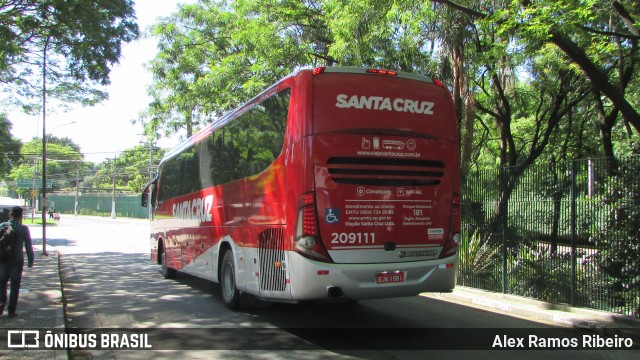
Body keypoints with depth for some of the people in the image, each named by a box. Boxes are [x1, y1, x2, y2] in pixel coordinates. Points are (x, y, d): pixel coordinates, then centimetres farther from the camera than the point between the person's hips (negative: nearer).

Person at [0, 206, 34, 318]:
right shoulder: (23, 228, -6)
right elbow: (28, 246, -4)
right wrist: (30, 260, 5)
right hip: (17, 260, -1)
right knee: (15, 285, 7)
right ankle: (11, 311, 9)